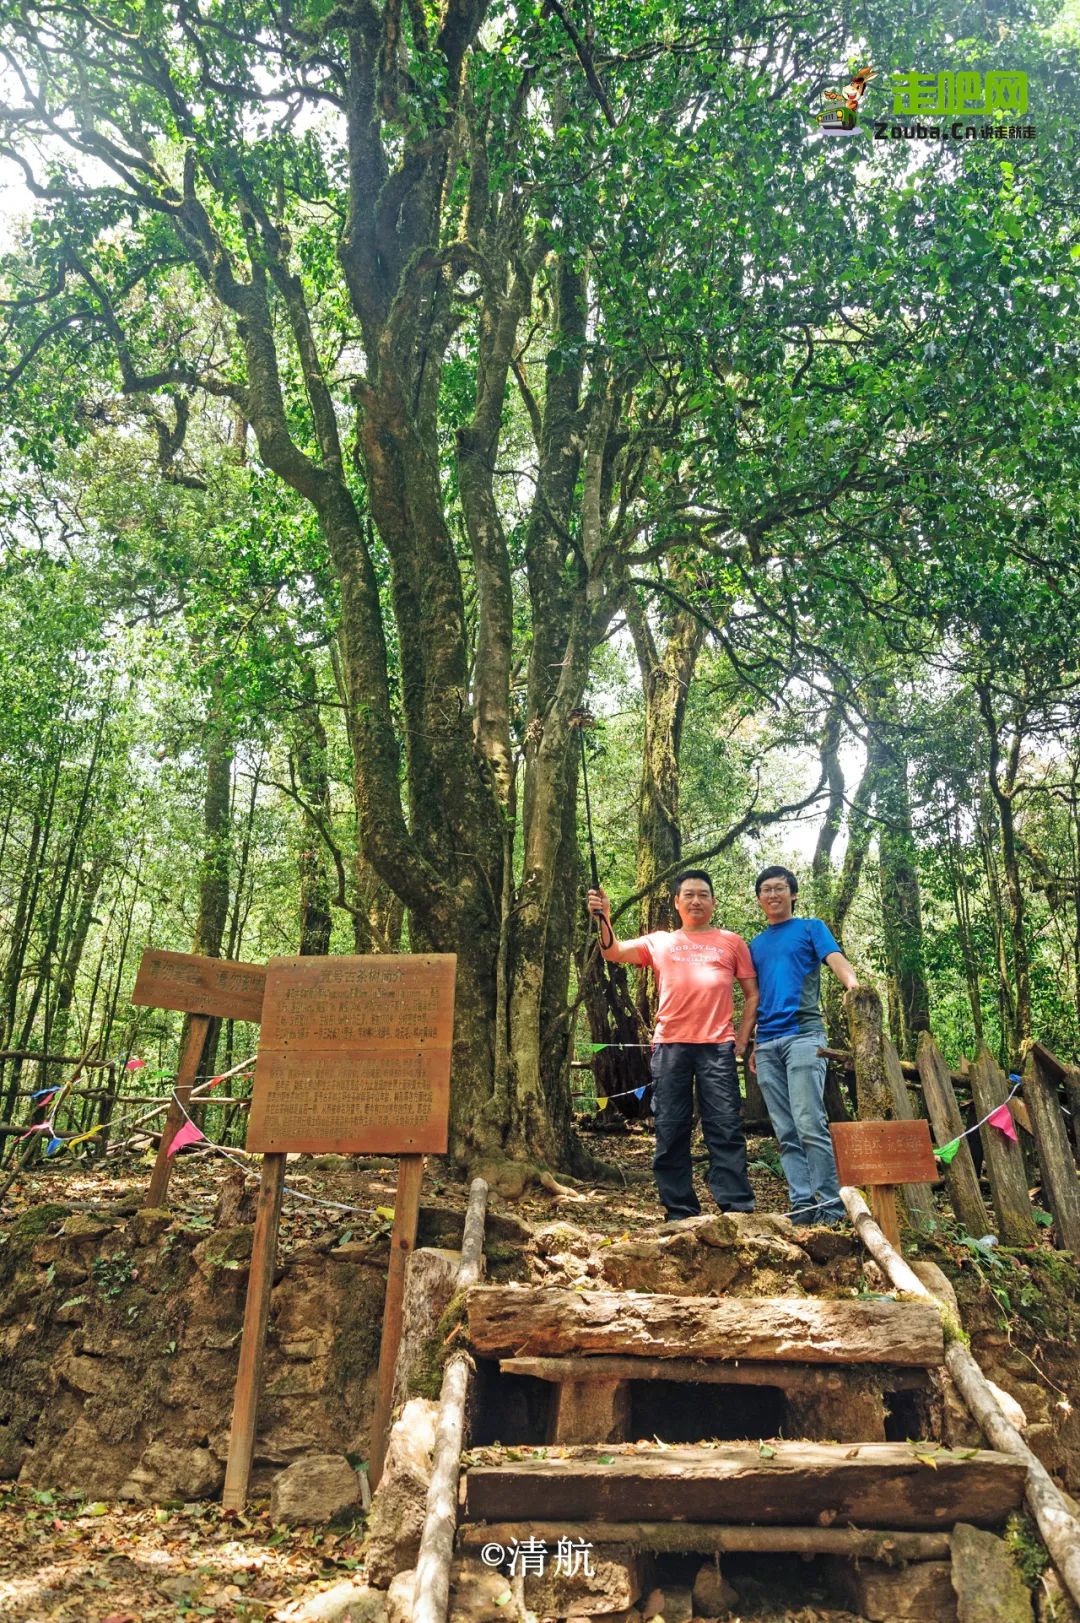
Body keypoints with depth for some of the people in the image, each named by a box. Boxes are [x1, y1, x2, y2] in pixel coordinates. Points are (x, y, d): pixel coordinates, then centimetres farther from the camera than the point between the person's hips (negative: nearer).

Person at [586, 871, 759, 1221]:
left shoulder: (732, 942, 15)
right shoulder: (660, 942, 16)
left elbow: (752, 994, 15)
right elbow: (614, 953, 4)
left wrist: (742, 1039, 5)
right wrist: (604, 919, -13)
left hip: (717, 1046, -1)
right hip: (669, 1046, 1)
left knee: (726, 1129, -4)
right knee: (671, 1131, 3)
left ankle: (737, 1210, -1)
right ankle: (680, 1212, 10)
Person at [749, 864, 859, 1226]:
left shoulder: (811, 928, 9)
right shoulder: (755, 945, 22)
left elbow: (836, 960, -8)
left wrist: (852, 983, -31)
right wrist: (752, 1045, 15)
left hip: (803, 1034, -5)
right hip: (766, 1044, 5)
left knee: (810, 1124, -13)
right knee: (786, 1133, 3)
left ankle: (830, 1205, -8)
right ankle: (802, 1204, 5)